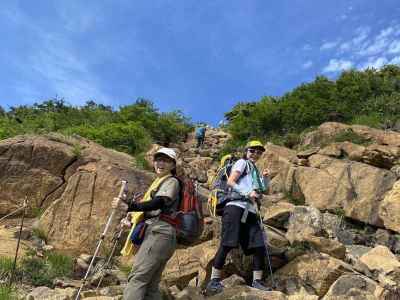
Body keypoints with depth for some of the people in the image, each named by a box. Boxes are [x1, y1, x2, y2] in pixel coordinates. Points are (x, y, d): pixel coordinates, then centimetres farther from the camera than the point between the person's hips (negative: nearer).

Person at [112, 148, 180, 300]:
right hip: (157, 234, 9)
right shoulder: (159, 182, 27)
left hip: (159, 235, -9)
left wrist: (128, 206, -29)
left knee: (136, 279, -17)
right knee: (151, 285, 6)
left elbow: (159, 203, -20)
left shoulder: (171, 181, -1)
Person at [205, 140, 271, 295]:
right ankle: (213, 281, -7)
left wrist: (264, 178, 16)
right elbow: (230, 181, -6)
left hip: (251, 212, 8)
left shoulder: (255, 170, 30)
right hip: (236, 207, -8)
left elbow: (259, 192, 29)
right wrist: (247, 193, -14)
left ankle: (257, 281, 11)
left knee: (259, 247, 1)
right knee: (227, 245, -12)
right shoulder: (242, 162, 8)